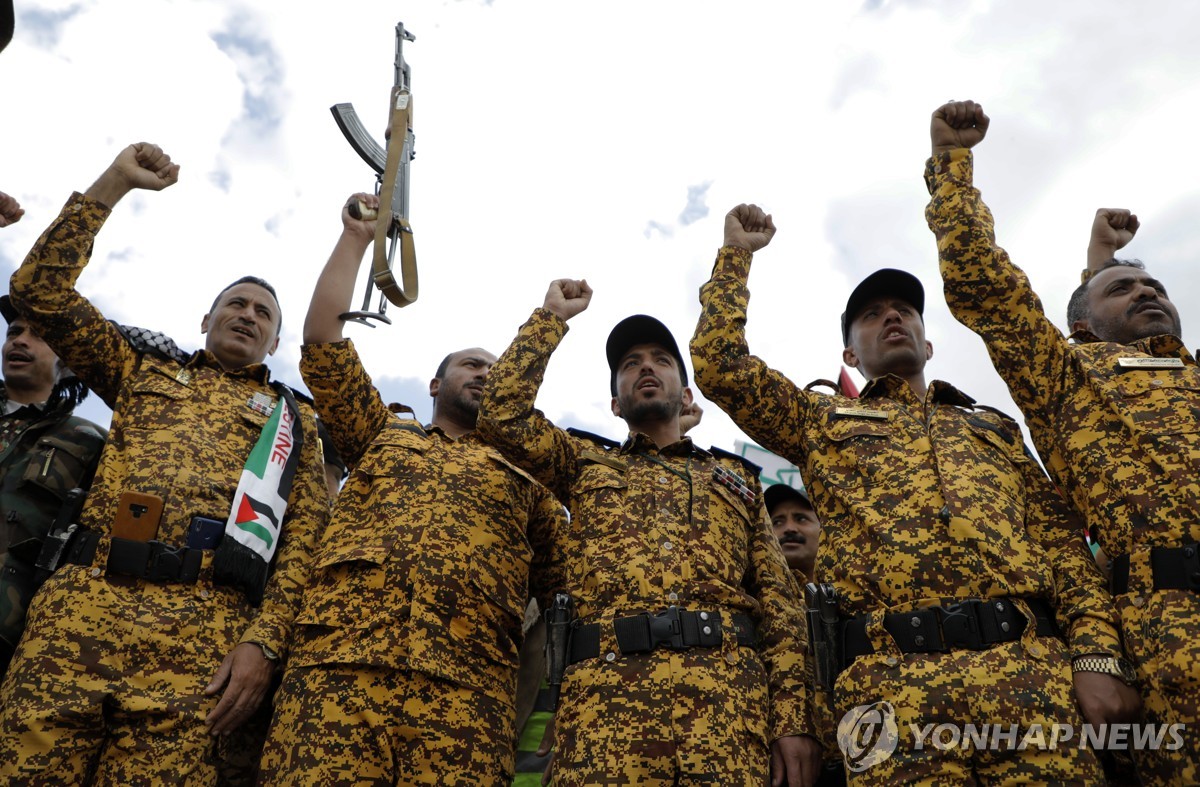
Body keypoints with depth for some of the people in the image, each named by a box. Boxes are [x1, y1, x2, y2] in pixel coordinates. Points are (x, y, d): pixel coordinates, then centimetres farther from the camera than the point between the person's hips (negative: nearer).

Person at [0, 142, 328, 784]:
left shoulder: (291, 419, 19)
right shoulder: (144, 369, 26)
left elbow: (305, 537, 7)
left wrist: (264, 641, -8)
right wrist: (111, 185, 13)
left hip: (202, 639, -2)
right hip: (77, 609, 2)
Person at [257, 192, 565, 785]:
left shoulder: (522, 473, 28)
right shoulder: (383, 433, 28)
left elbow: (568, 570, 23)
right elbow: (322, 343, 20)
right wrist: (355, 240, 22)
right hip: (339, 664, 0)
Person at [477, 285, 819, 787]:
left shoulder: (737, 479, 24)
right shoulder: (585, 462, 24)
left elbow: (779, 601, 14)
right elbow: (504, 413, 8)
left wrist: (793, 719, 1)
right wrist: (552, 316, 17)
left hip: (731, 689, 1)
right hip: (606, 687, 0)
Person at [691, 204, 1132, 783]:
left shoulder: (996, 428, 28)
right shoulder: (823, 422, 22)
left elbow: (1060, 539, 17)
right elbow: (718, 362, 12)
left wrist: (1097, 654, 2)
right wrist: (738, 253, 20)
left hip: (1031, 665, 2)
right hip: (893, 675, -2)